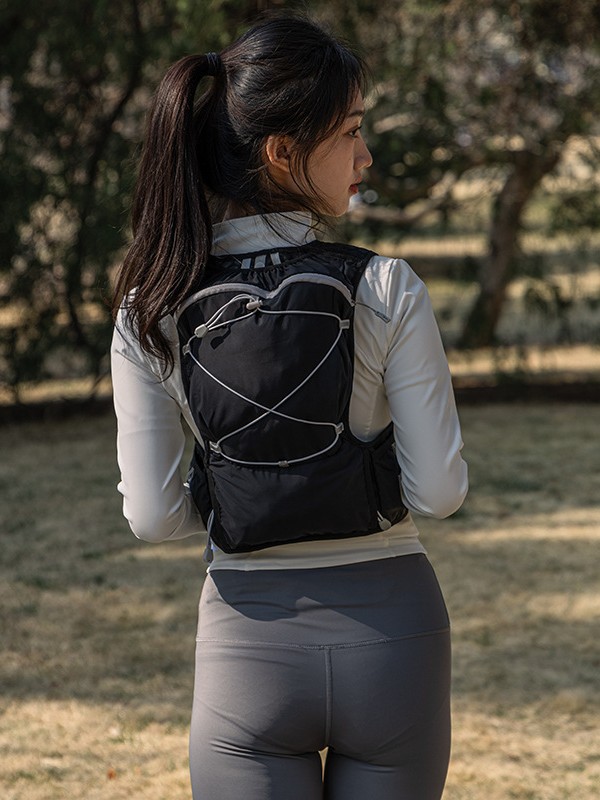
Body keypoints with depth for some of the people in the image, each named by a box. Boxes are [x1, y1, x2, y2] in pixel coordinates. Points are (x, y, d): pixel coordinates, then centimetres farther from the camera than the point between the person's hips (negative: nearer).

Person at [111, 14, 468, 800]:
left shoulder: (151, 314, -6)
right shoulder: (388, 292, -13)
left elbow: (153, 515, -5)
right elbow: (438, 490, -10)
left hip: (251, 641, 1)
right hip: (389, 628, -1)